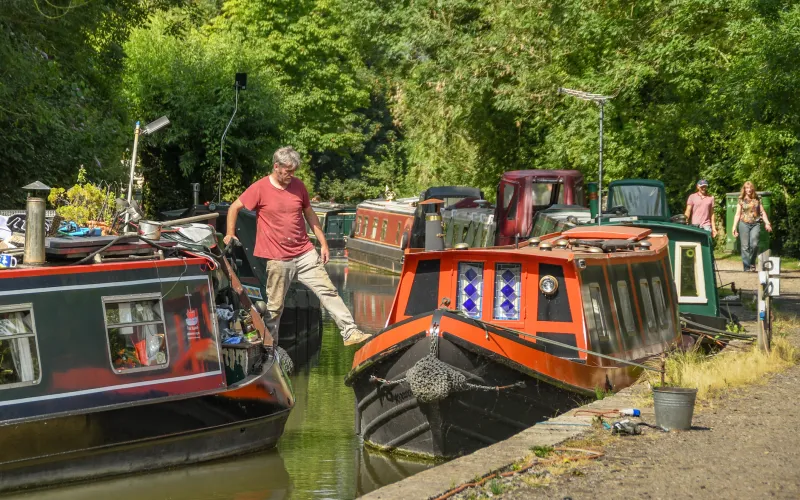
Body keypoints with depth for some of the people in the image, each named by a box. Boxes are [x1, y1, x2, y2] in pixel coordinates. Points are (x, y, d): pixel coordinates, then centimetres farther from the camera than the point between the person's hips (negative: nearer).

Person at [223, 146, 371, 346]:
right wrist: (230, 234, -1)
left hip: (305, 253, 4)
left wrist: (323, 243, 13)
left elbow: (309, 215, 15)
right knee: (274, 306, 2)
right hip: (277, 260, -4)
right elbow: (234, 208, 2)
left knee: (328, 291, -2)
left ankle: (350, 332, -1)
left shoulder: (298, 185, 5)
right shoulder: (260, 188, -8)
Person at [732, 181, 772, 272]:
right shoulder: (741, 200, 8)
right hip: (744, 224, 0)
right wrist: (734, 227, 0)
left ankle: (752, 264, 4)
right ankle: (747, 267, 0)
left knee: (754, 244, -16)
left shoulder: (757, 199, 11)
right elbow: (737, 214, 7)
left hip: (755, 224, 0)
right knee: (745, 246, -4)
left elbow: (762, 212, 12)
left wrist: (767, 223, 1)